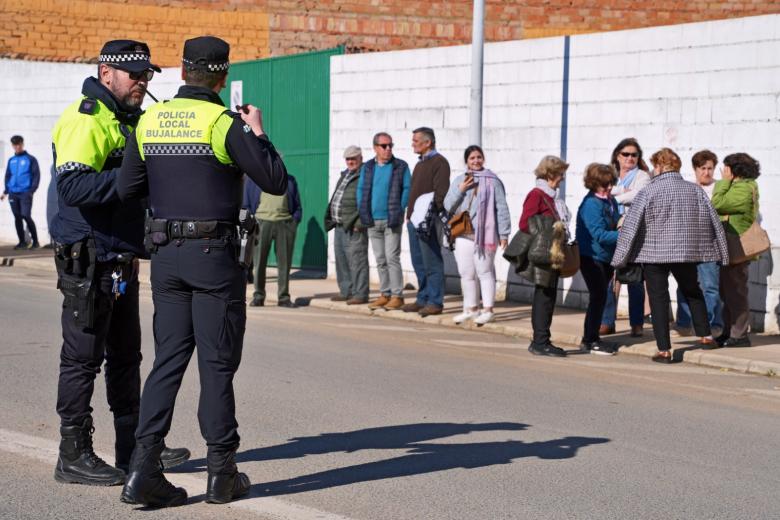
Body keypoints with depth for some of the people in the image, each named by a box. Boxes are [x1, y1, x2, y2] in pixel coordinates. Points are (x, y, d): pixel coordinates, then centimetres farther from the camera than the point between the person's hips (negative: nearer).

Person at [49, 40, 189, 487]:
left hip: (121, 262, 10)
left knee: (126, 357, 15)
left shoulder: (130, 120, 17)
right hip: (87, 261, -10)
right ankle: (74, 456, 6)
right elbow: (73, 186, -27)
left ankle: (134, 446, 25)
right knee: (83, 358, -2)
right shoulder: (84, 119, -14)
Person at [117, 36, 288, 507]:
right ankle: (222, 473, 10)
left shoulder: (150, 121, 6)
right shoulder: (224, 123, -10)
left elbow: (128, 189, 10)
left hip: (165, 253, 5)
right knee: (218, 362, 3)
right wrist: (258, 133, 3)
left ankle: (144, 469, 0)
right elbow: (276, 182, -10)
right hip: (215, 254, -5)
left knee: (169, 360, 9)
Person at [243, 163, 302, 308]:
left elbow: (297, 205, 18)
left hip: (285, 224, 2)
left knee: (284, 262, 1)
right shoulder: (252, 179, 12)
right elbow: (246, 204, 10)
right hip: (262, 222, -2)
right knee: (259, 261, -2)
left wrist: (295, 220, 3)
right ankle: (258, 296, 6)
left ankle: (283, 297, 7)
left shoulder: (289, 181, 17)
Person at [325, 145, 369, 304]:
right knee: (341, 259, 13)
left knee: (356, 259, -9)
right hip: (339, 225, 10)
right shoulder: (345, 175, 20)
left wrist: (359, 223, -21)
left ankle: (360, 294, -7)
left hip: (354, 227, -10)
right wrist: (331, 219, 18)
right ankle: (346, 292, 20)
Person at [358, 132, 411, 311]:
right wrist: (363, 213, 5)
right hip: (373, 221, 5)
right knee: (380, 260, 9)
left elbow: (407, 189, -3)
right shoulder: (367, 168, 11)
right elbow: (361, 190, 14)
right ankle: (384, 294, 16)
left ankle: (397, 296, -5)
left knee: (392, 258, -9)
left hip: (391, 220, -5)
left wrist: (399, 211, -9)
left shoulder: (401, 167, -1)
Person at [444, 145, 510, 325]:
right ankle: (470, 308, 21)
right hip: (463, 235, 5)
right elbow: (448, 205, 7)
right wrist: (460, 190, -9)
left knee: (485, 271, -3)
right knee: (466, 273, 11)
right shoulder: (459, 180, 12)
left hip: (484, 235, -5)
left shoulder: (492, 181, -2)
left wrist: (503, 234, -6)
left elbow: (502, 208, -3)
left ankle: (488, 309, 2)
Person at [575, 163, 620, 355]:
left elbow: (616, 224, 20)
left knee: (600, 296, 13)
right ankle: (590, 341, -3)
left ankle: (592, 338, 22)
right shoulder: (590, 204, -19)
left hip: (606, 257, 8)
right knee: (598, 296, -10)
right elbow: (599, 234, -25)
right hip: (591, 257, -8)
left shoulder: (611, 201, 7)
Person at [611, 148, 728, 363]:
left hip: (654, 254, -3)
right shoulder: (695, 191, 1)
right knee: (692, 291, 25)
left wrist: (620, 258, -1)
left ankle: (664, 350, 1)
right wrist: (721, 254, 17)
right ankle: (705, 335, 27)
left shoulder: (648, 192, -10)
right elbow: (714, 224, 6)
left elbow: (631, 227, -11)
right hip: (687, 253, 4)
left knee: (658, 299, 4)